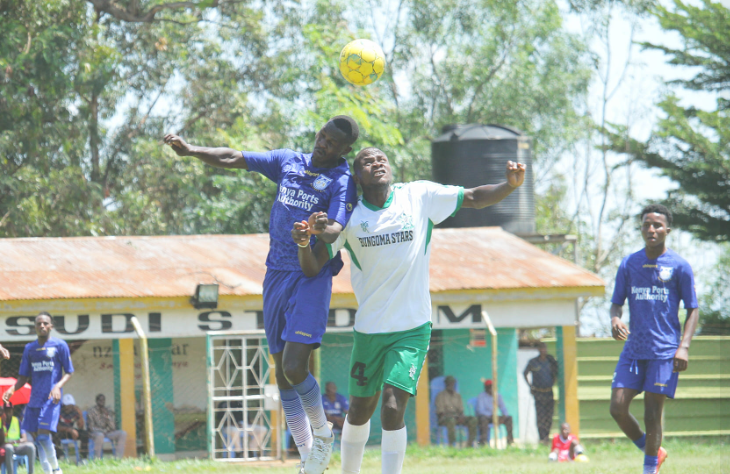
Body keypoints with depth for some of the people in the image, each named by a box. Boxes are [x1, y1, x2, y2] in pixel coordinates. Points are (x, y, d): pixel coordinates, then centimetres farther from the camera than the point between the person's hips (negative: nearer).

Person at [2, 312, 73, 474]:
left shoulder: (60, 345, -1)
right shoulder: (29, 348, 12)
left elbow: (69, 372, 0)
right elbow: (23, 377, 14)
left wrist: (58, 386, -19)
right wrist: (12, 389, -5)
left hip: (51, 399, -5)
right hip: (34, 398, 6)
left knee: (43, 435, -16)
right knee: (35, 436, 3)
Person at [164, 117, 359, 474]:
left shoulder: (343, 182, -7)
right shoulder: (290, 162, 10)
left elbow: (336, 232, -23)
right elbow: (234, 159, 15)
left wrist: (324, 229, -46)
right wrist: (190, 151, 2)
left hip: (312, 279, -6)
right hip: (276, 274, 6)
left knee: (294, 368, -20)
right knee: (283, 374, 6)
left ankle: (322, 433, 7)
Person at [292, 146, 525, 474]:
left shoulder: (419, 196, -3)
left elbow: (474, 198, 2)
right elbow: (312, 268, -4)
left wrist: (510, 185, -16)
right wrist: (303, 243, -26)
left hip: (412, 328, -2)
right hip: (369, 329, 2)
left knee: (393, 407, -18)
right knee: (360, 410, 14)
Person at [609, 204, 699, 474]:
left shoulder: (679, 267, -1)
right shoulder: (629, 265, 8)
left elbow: (692, 310, 2)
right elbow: (617, 302, 15)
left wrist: (684, 346, -11)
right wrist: (615, 320, -9)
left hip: (665, 351, -4)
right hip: (634, 349, 4)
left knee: (652, 416, -7)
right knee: (618, 409, -5)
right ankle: (653, 452, 18)